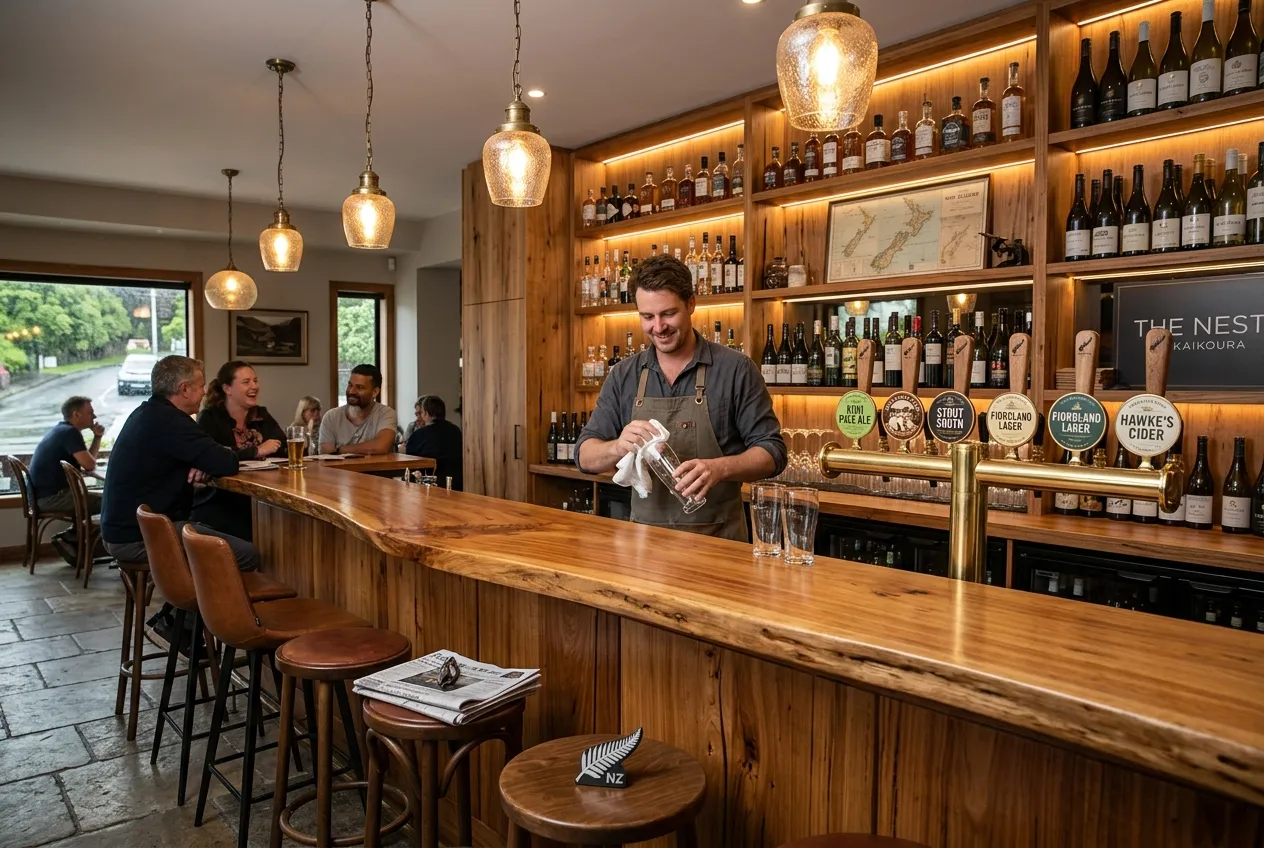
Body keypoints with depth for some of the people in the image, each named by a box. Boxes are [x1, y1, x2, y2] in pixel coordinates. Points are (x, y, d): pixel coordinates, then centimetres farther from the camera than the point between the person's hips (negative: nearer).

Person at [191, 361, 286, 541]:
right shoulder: (210, 418, -1)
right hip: (218, 505, -4)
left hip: (258, 501, 5)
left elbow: (286, 448, -2)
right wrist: (256, 451, -17)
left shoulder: (261, 415, 13)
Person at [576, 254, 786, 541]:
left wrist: (720, 468, -21)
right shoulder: (623, 376, 7)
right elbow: (586, 457, 6)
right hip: (644, 537, 3)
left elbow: (772, 452, -2)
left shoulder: (736, 370, -2)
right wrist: (618, 447, -16)